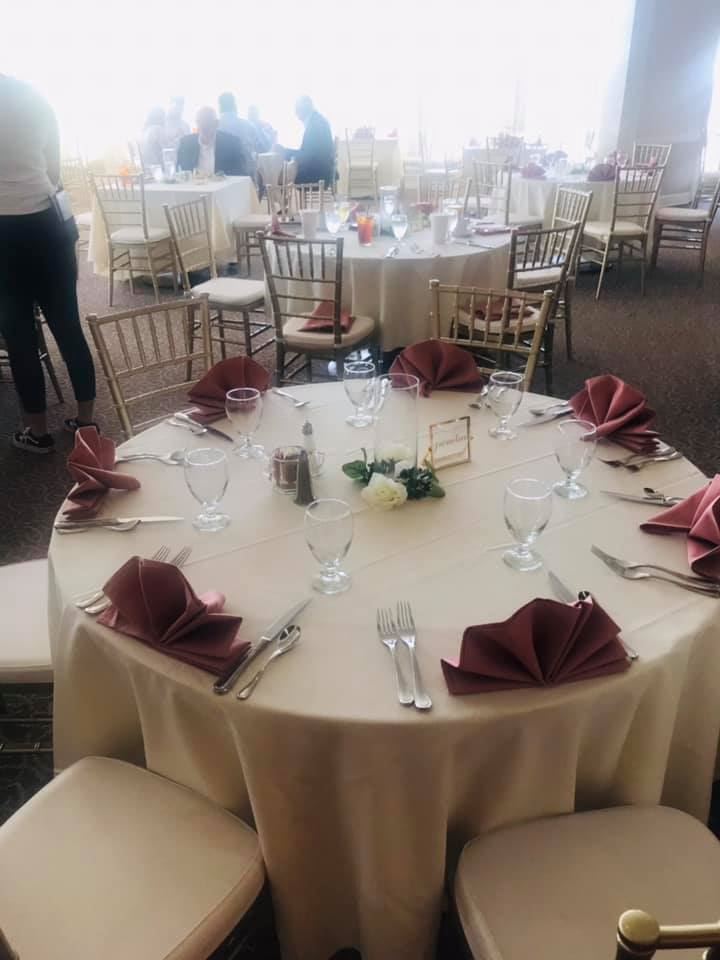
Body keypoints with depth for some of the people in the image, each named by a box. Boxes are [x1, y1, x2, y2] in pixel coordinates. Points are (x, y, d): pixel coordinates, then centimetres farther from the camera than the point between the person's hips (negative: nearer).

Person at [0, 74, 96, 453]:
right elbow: (53, 172, 9)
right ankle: (85, 418, 19)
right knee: (67, 324, 11)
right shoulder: (36, 100, 6)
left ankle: (38, 431, 15)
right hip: (47, 223, 5)